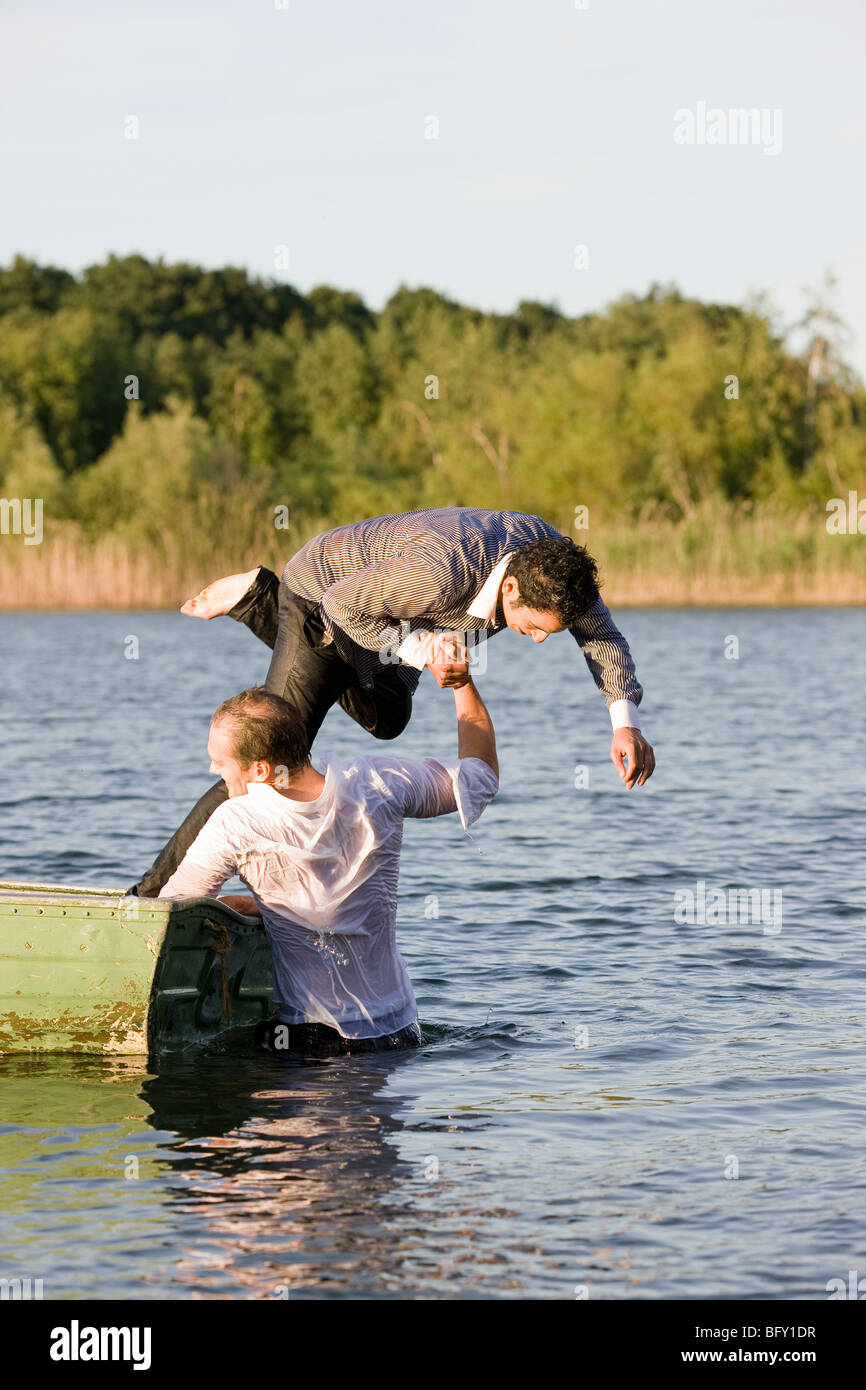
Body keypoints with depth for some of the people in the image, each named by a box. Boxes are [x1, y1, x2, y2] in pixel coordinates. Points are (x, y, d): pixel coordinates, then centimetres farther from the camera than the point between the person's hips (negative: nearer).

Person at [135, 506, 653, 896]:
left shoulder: (546, 554, -22)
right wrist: (419, 649, -38)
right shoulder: (444, 571, -44)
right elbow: (342, 604, -31)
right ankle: (156, 894, -11)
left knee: (386, 720, 32)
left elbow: (601, 633, -8)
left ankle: (260, 599, 31)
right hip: (324, 599, -8)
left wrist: (626, 721, -20)